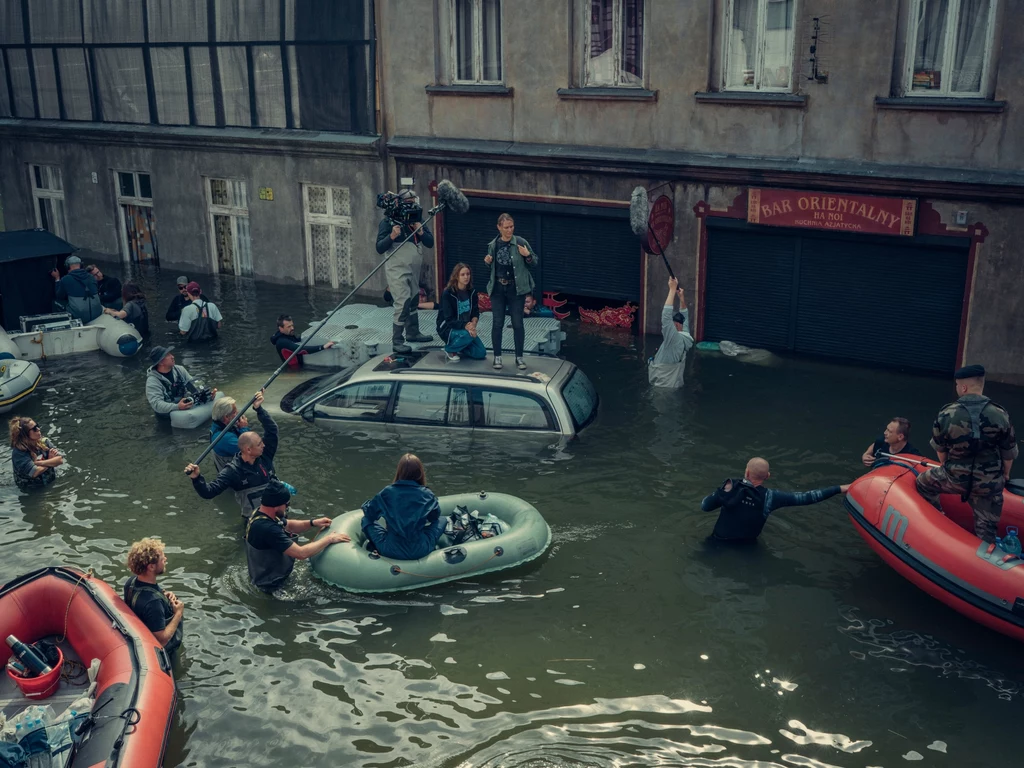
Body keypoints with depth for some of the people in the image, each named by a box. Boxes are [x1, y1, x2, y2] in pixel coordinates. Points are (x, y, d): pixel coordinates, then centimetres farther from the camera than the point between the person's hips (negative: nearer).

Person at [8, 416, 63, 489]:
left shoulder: (44, 442, 1)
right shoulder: (18, 452, -14)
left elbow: (60, 460, -6)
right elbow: (34, 472, -22)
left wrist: (39, 463, -16)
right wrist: (51, 461, -8)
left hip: (52, 482, 5)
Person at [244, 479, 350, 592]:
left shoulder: (260, 514, -5)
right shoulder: (267, 529, -34)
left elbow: (288, 525, 14)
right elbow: (301, 553, -32)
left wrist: (313, 523, 0)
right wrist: (329, 539, -20)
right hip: (271, 583, -9)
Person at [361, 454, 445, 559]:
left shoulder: (386, 493, -5)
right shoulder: (427, 494, -4)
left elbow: (368, 513, 10)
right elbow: (435, 516, 14)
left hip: (391, 551, 1)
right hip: (421, 551, 0)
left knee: (366, 520, 21)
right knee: (442, 520, 22)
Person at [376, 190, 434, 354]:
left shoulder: (417, 220, 6)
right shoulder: (389, 221, -11)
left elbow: (430, 243, 2)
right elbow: (379, 248, -13)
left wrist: (421, 232, -16)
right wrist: (392, 236, -30)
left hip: (414, 271, 7)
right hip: (397, 271, -7)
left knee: (414, 301, 18)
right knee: (403, 304, -16)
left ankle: (412, 333, 35)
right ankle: (397, 342, -11)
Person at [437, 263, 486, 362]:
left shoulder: (472, 291, -2)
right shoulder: (448, 293, -19)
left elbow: (476, 313, -1)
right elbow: (449, 319, -23)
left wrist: (473, 324, -24)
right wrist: (466, 326, -38)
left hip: (466, 327, 6)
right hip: (447, 328, -6)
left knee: (481, 353, -6)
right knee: (467, 335, -37)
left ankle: (458, 347, 19)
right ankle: (449, 349, -8)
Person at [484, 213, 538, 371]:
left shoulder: (521, 242, -7)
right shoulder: (493, 245, 3)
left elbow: (536, 262, -2)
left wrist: (528, 255, -21)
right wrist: (488, 261, -3)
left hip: (516, 288, -2)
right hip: (498, 288, 2)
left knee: (517, 323, 2)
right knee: (497, 323, 5)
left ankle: (519, 357, 13)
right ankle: (497, 356, 16)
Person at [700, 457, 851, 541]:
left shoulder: (731, 488, -22)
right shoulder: (770, 497, -21)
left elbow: (704, 506, -15)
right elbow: (805, 498, -18)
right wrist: (839, 489, -15)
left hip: (720, 542, -1)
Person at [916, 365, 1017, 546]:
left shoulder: (946, 414, -11)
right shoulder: (1001, 414, -10)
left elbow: (939, 449, 4)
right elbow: (1009, 453, 1)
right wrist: (1005, 473, 22)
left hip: (955, 478, -1)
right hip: (989, 482, 1)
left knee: (923, 482, 26)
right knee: (986, 528, 14)